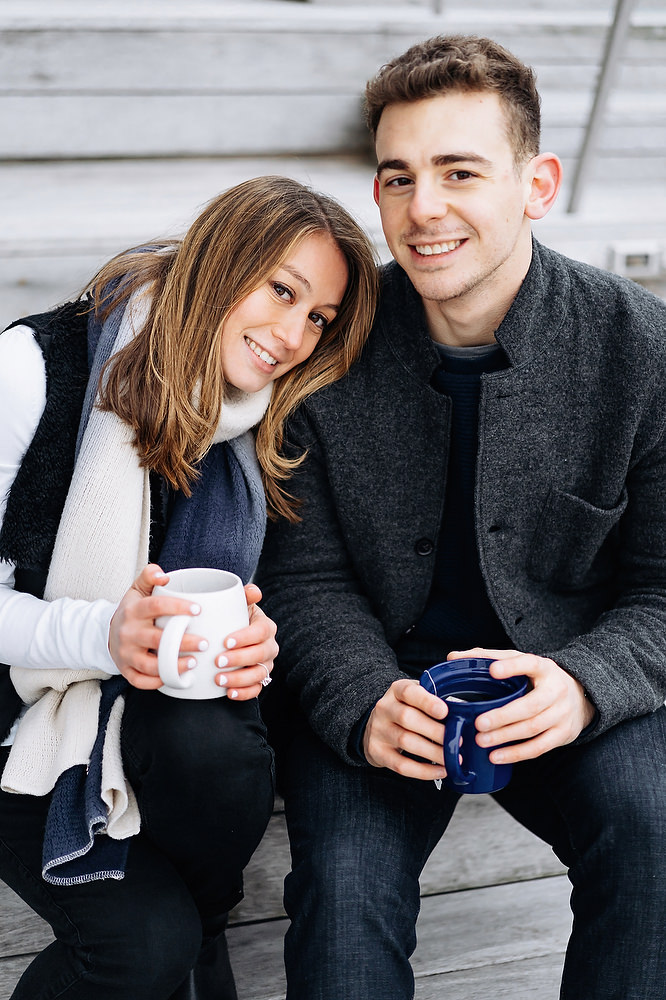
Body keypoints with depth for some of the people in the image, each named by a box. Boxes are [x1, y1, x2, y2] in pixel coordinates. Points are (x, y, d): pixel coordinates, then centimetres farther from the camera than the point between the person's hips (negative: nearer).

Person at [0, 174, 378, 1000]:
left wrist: (250, 646, -18)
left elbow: (238, 607, 6)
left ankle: (201, 928, 0)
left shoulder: (266, 428, -3)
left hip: (155, 713, 4)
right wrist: (102, 634, -32)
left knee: (216, 743, -30)